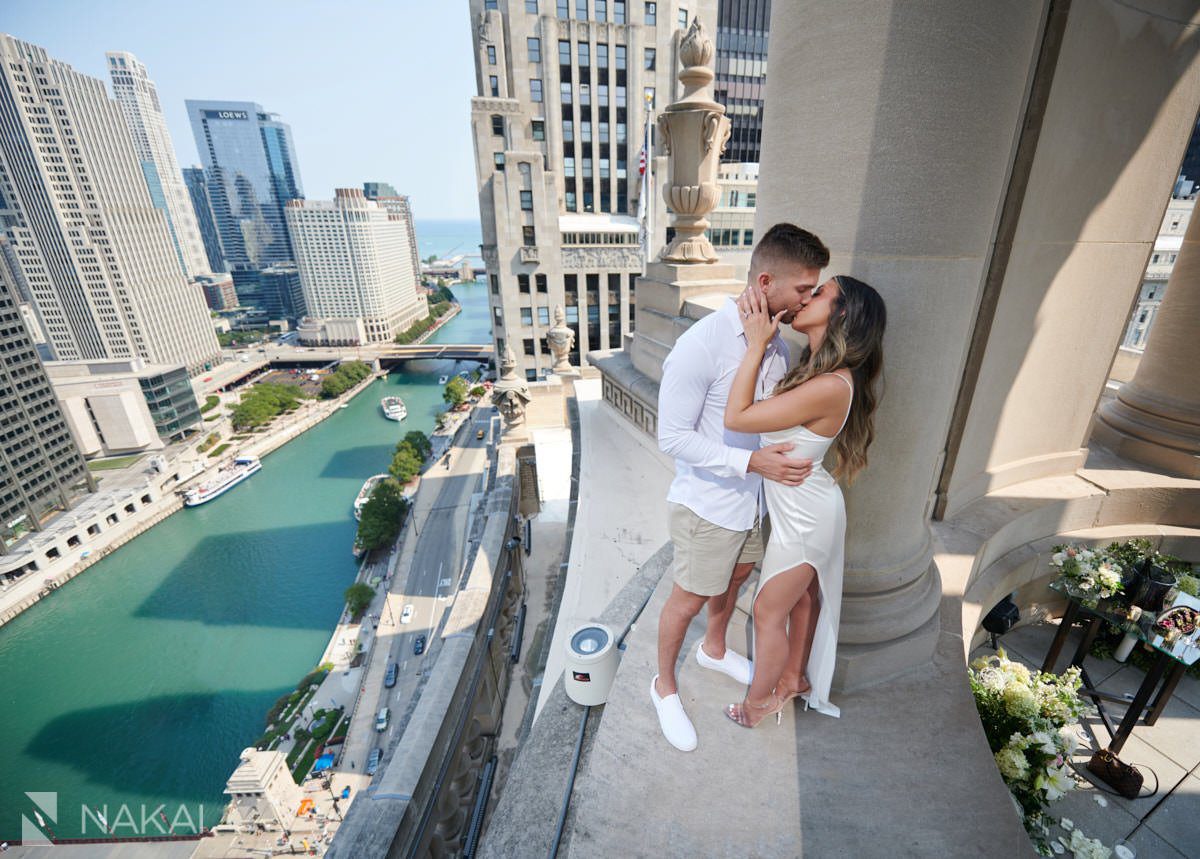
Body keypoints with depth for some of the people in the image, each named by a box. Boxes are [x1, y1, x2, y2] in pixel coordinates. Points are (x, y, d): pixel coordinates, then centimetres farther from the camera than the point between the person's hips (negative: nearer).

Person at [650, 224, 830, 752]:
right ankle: (664, 687, 39)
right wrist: (752, 461, -30)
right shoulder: (703, 344, -26)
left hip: (754, 497, 8)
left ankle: (714, 649, 58)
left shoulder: (777, 343, -2)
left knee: (735, 578, 28)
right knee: (688, 600, 11)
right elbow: (672, 437, -24)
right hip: (707, 504, -7)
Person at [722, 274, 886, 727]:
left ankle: (759, 699, 37)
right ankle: (795, 678, 50)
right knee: (802, 597, 26)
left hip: (803, 517, -9)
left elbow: (737, 417, -31)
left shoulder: (831, 386, -32)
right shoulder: (815, 367, -3)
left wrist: (756, 344, -25)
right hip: (803, 507, 9)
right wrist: (760, 332, -8)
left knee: (768, 611, 11)